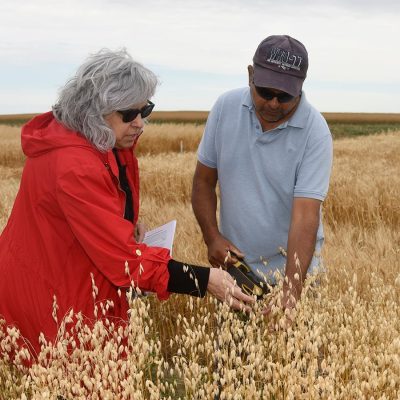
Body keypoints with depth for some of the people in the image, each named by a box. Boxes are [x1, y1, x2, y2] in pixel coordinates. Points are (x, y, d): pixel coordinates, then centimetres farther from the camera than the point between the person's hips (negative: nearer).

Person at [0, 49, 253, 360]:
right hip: (46, 302, -9)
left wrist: (127, 225, 2)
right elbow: (125, 257, -32)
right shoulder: (73, 166, -31)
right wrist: (204, 280, -31)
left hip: (84, 284, 9)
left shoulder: (107, 143, -1)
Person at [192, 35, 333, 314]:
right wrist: (212, 237, -11)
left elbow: (305, 214, -25)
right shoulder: (226, 108, -8)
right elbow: (204, 180, 1)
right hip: (234, 263, 3)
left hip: (291, 266, -3)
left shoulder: (315, 132, -18)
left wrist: (291, 293, -33)